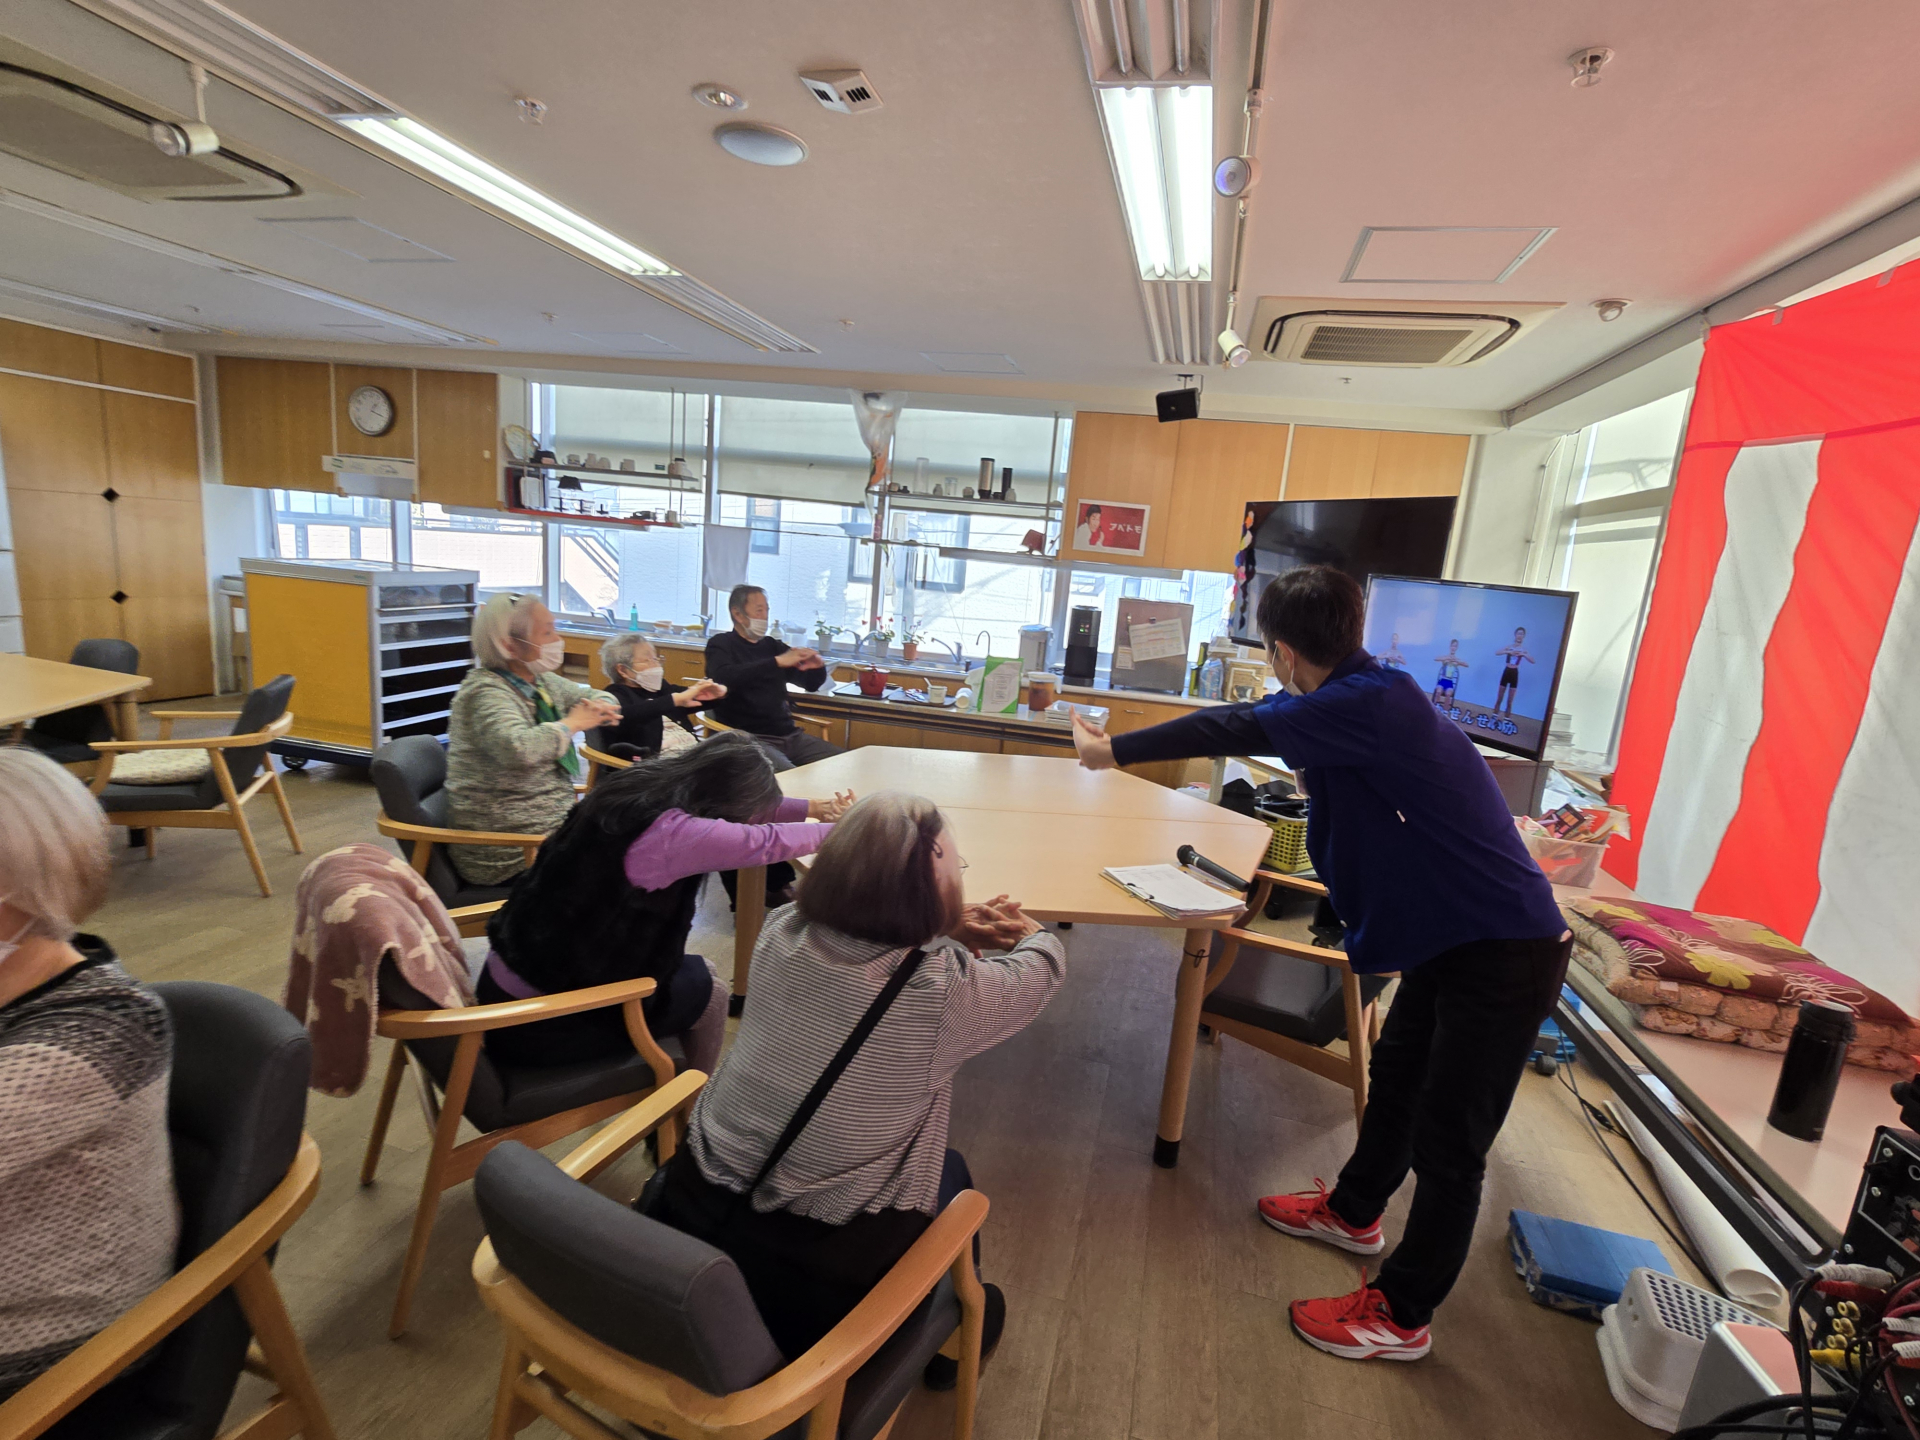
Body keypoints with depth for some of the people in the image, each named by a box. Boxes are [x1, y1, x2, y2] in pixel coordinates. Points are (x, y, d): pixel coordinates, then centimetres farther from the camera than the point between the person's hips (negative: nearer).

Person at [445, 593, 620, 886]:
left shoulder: (541, 682, 8)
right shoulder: (486, 692, -18)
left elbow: (596, 696, 21)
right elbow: (517, 749, -36)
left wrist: (600, 708, -4)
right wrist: (572, 724, -20)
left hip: (554, 823, 8)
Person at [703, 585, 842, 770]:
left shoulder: (772, 645, 16)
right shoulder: (721, 644, 2)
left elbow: (811, 683, 19)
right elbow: (724, 678, -21)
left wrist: (818, 666, -5)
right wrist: (777, 662, -25)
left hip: (789, 735, 6)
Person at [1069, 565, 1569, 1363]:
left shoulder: (1371, 703, -27)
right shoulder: (1365, 695, 3)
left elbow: (1240, 730, -29)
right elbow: (1260, 723, 11)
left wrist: (1113, 751, -19)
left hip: (1504, 952, -10)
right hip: (1451, 934, 10)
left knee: (1447, 1142, 5)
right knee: (1396, 1075, 25)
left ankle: (1402, 1316, 24)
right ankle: (1354, 1211, 47)